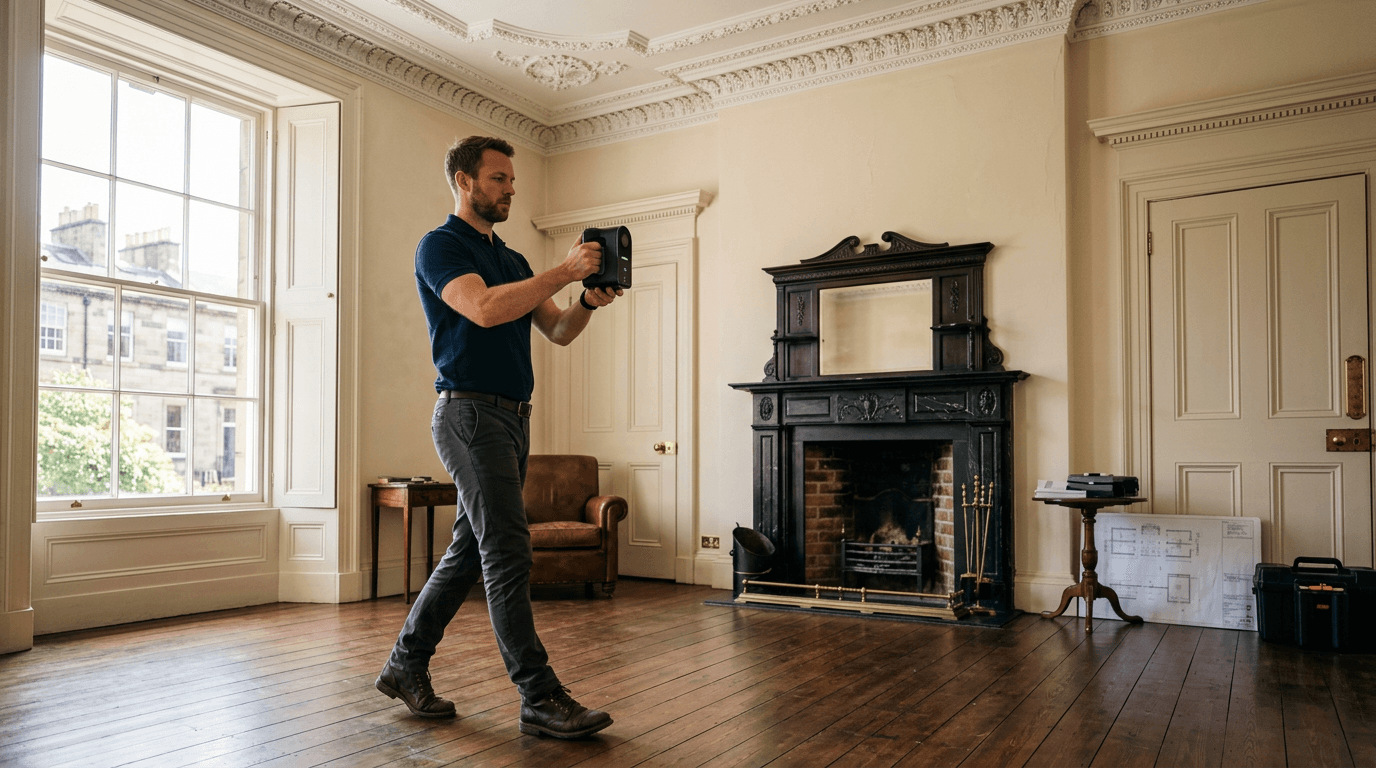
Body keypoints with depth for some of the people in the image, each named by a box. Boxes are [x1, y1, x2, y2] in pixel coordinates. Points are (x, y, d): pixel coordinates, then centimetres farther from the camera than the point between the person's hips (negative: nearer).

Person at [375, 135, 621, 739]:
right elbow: (484, 309, -23)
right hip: (471, 413, -9)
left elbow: (557, 330, 16)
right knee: (508, 554, -10)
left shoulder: (512, 259, 21)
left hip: (512, 418, 9)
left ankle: (406, 666, 26)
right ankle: (541, 699, -5)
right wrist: (564, 271, -18)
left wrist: (590, 301, -4)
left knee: (469, 551, 12)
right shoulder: (440, 246, -4)